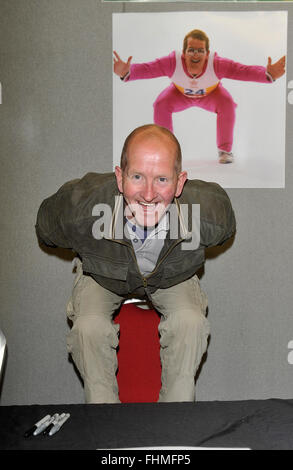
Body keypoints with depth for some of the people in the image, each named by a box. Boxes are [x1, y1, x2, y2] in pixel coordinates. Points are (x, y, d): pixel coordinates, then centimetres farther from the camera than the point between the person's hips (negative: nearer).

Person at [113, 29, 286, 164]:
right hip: (180, 94, 1)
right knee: (161, 104, -23)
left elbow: (245, 71, -47)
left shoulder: (217, 64, -41)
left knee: (227, 103, -28)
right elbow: (146, 68, -46)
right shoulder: (173, 62, -40)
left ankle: (225, 150, -8)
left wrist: (268, 74, -64)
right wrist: (126, 72, -67)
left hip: (210, 94, -1)